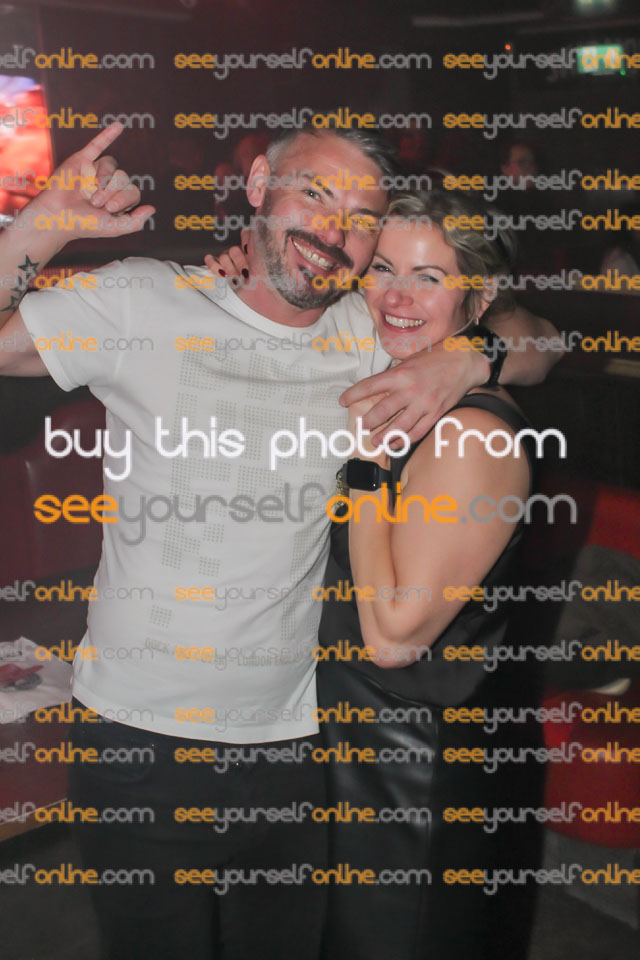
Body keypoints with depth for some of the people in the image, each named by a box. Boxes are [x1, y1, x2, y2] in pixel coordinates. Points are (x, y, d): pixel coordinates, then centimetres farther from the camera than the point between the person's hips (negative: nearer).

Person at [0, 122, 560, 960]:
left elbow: (535, 341, 6)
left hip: (291, 741, 3)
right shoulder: (144, 306, -8)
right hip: (135, 736, -2)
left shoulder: (370, 335, -1)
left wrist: (464, 361, -15)